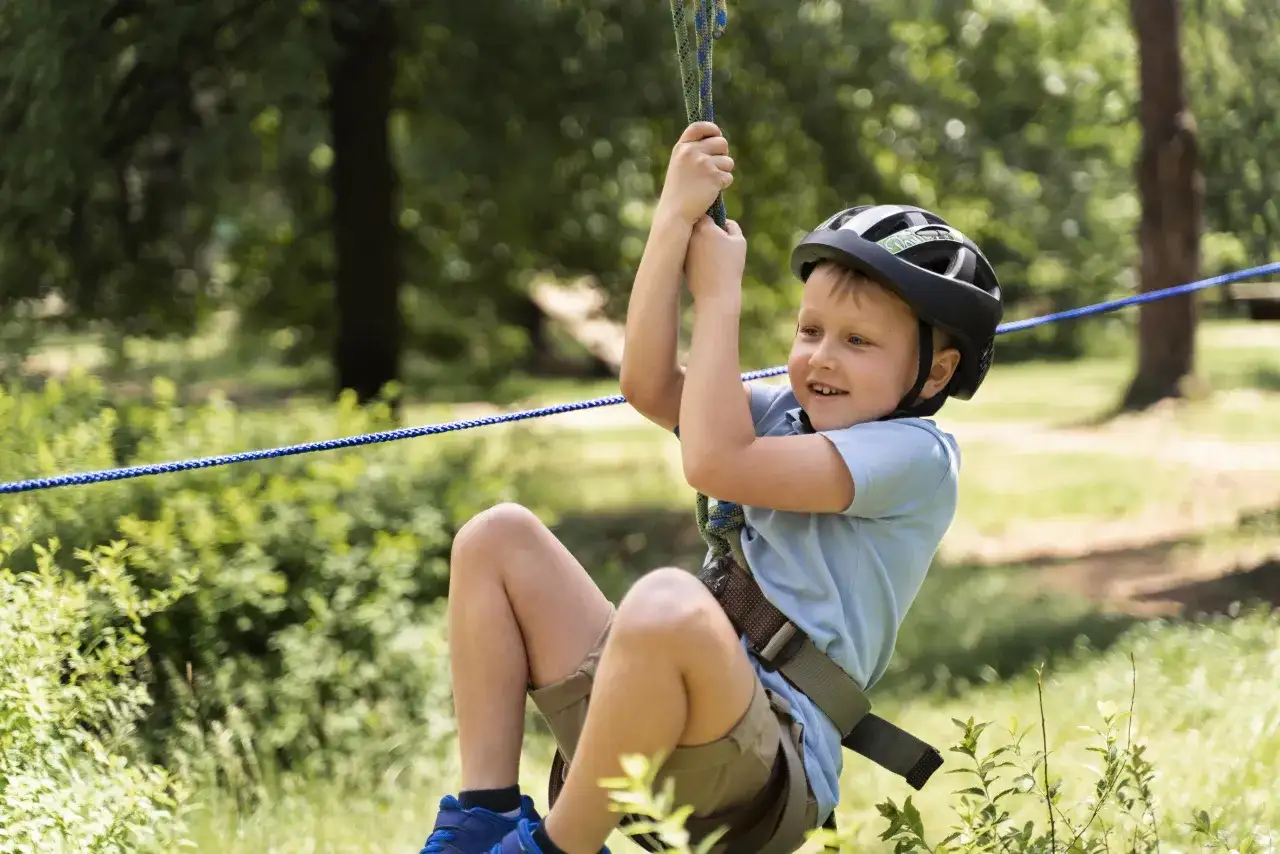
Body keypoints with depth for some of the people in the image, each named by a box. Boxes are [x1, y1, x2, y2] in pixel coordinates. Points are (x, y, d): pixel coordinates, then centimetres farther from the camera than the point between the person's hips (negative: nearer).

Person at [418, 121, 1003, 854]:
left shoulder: (918, 455, -7)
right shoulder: (787, 418, 19)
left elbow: (715, 462, -16)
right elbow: (650, 386, 5)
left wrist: (719, 295, -6)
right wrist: (675, 221, -1)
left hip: (770, 779, -9)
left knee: (667, 600, -39)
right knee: (498, 538, 8)